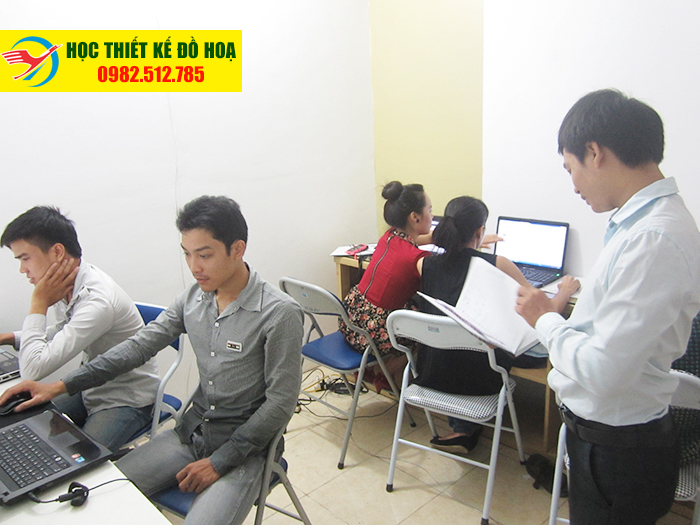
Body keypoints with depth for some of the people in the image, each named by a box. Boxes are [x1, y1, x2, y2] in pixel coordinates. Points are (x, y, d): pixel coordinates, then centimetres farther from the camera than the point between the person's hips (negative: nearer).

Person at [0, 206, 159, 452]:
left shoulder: (97, 300, -30)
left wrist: (39, 303, -20)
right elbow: (58, 335, 19)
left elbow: (33, 369, -29)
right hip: (90, 390, 9)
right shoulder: (69, 286, -2)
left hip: (127, 401, -9)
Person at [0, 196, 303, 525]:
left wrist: (218, 462, -16)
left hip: (243, 448, -5)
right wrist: (60, 386, -4)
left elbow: (280, 403, -18)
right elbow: (140, 346, 3)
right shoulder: (193, 297, -2)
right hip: (191, 432, 6)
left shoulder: (280, 314, -21)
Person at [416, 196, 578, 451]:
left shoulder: (425, 265, -6)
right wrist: (566, 290, 13)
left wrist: (473, 247, 33)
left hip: (432, 374, 5)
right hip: (478, 380, -4)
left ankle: (459, 428, 33)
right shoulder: (497, 265, -15)